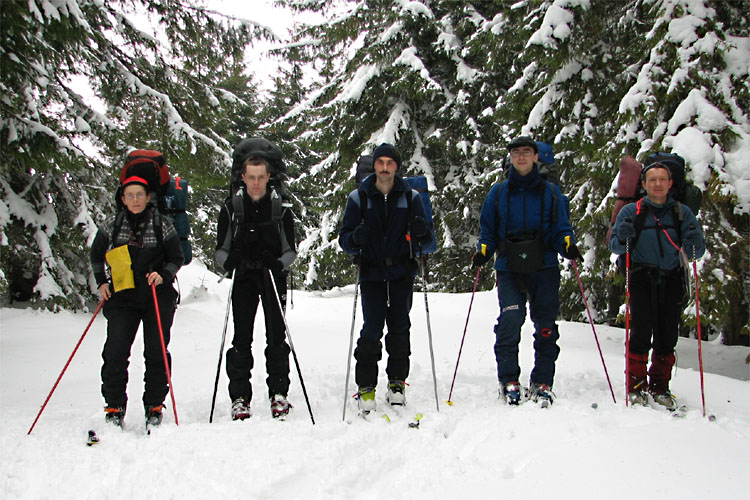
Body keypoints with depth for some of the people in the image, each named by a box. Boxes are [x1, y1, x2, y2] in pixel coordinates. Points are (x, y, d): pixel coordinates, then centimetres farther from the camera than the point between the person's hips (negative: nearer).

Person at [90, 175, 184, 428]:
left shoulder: (162, 224, 1)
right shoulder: (111, 225, 5)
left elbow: (176, 258, 7)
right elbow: (96, 255, 20)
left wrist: (163, 275, -10)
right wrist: (101, 282, 10)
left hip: (158, 296, -1)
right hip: (122, 296, 1)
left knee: (156, 352, 0)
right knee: (115, 351, -9)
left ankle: (154, 406, 13)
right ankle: (115, 407, 3)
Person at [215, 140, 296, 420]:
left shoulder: (280, 207, 3)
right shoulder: (232, 207, 5)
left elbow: (291, 250, 3)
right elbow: (221, 248, 7)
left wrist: (280, 263, -18)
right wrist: (228, 260, -16)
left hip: (273, 278, 0)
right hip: (243, 277, 1)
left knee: (276, 337, -2)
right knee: (242, 339, -2)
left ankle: (279, 393, 9)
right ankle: (239, 397, 4)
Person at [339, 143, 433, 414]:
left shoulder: (411, 197, 6)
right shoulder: (358, 198, 4)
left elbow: (426, 241, 6)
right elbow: (344, 239, 2)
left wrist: (421, 231, -17)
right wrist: (356, 237, -21)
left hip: (402, 272, 1)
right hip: (372, 272, -1)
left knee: (399, 327, 5)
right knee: (372, 329, -7)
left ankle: (397, 382, 18)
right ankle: (366, 387, 3)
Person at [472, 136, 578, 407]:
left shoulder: (550, 192, 11)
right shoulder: (498, 193, 12)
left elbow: (561, 229, 10)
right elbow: (488, 231, 17)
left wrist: (567, 244, -11)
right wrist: (483, 251, -2)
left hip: (544, 266, 1)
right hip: (509, 267, -1)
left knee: (545, 324, 0)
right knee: (510, 318, -17)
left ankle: (542, 382, 12)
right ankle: (508, 380, -5)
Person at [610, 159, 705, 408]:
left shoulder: (682, 212, 10)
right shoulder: (631, 212, 5)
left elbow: (695, 252, 7)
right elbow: (615, 247, 2)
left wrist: (693, 244, -16)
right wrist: (623, 239, -20)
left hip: (671, 281, 2)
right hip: (642, 279, -2)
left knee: (667, 336, 3)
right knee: (641, 332, -11)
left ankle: (660, 387, 16)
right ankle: (636, 386, 2)